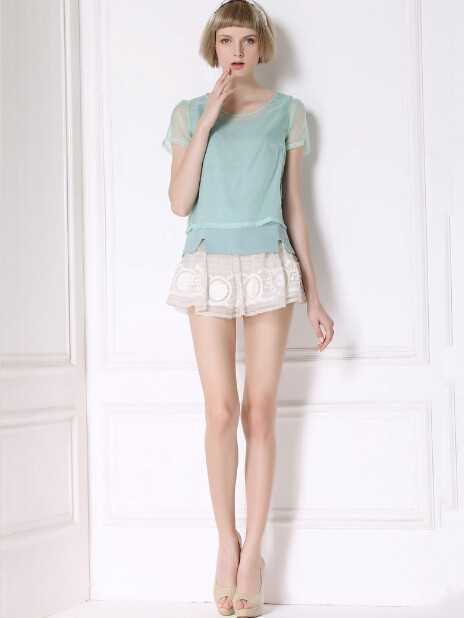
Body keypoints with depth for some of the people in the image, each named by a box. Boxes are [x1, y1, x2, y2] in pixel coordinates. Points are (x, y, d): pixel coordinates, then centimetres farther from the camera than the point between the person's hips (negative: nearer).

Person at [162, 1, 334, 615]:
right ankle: (227, 542, 10)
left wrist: (313, 294, 7)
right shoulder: (189, 113, 8)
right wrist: (207, 123, -9)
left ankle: (252, 554, 4)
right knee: (221, 411, -5)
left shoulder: (287, 112, 9)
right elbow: (180, 202, -2)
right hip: (209, 265, 0)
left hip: (270, 265, 0)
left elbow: (294, 206, 10)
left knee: (259, 413, -2)